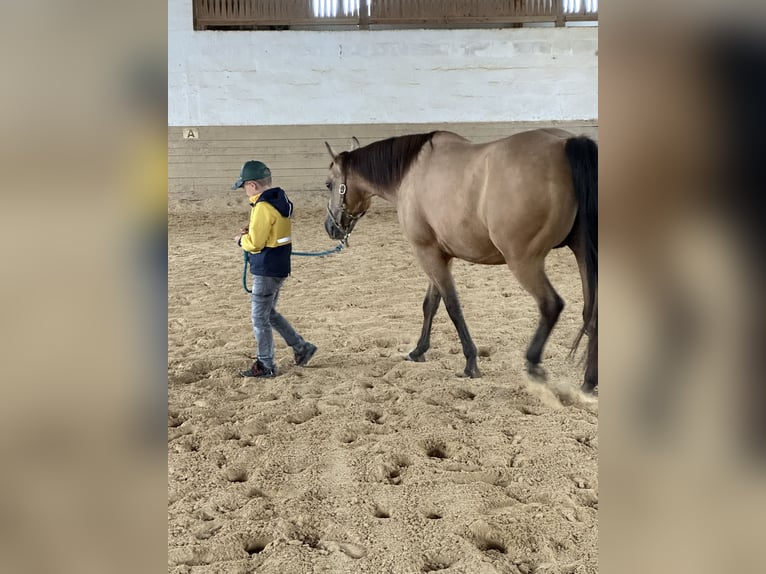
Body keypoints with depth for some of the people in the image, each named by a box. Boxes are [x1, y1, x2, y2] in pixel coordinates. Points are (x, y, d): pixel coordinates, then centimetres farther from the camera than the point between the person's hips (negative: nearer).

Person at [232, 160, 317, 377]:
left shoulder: (263, 207, -21)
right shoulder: (280, 200, 8)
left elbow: (254, 244, -22)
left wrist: (241, 239, -1)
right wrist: (252, 230, 6)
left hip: (266, 271, -10)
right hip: (279, 267, 10)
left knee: (259, 318, 3)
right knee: (269, 313, 22)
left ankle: (266, 366, 14)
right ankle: (302, 347, 26)